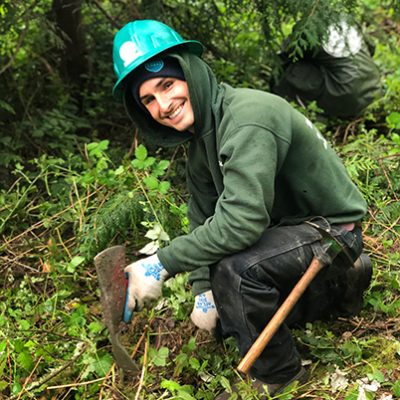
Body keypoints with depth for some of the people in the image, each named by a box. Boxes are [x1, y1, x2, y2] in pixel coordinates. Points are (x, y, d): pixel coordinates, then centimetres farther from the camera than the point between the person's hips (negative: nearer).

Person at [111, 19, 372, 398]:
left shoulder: (246, 118, -30)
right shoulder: (200, 139, 1)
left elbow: (241, 221, -38)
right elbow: (203, 220, 3)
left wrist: (161, 264, -33)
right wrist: (203, 289, -8)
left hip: (331, 228, -10)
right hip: (283, 225, 10)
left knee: (235, 269, -34)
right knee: (226, 319, 15)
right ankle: (339, 285, 24)